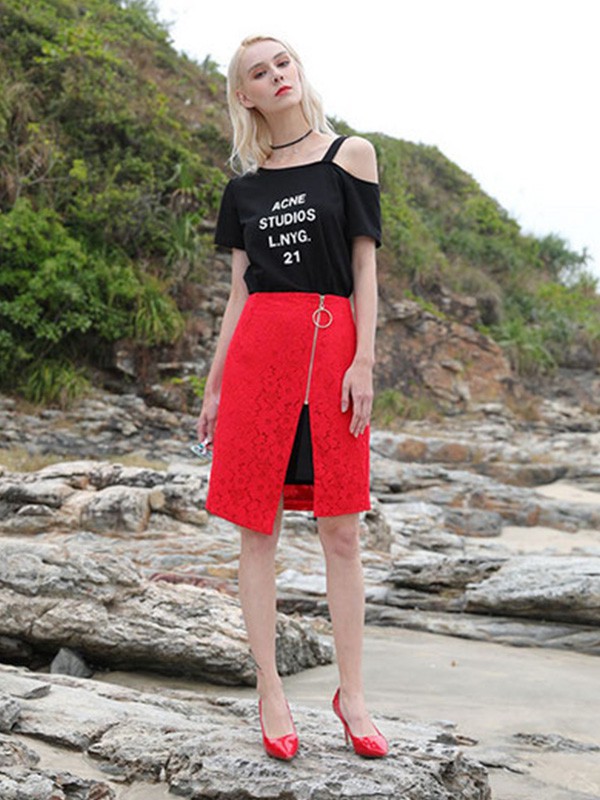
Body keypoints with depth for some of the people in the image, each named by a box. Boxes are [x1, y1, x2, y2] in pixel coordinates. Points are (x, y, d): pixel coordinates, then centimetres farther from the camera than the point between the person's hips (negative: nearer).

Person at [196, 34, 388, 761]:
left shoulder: (350, 156, 7)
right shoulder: (245, 187, 13)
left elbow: (364, 264, 2)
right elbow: (240, 290, 14)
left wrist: (363, 359, -8)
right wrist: (214, 383, 11)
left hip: (332, 346, -2)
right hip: (258, 351, 2)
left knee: (340, 531, 1)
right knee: (257, 526, 1)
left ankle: (351, 694, 11)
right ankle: (269, 692, 11)